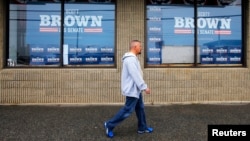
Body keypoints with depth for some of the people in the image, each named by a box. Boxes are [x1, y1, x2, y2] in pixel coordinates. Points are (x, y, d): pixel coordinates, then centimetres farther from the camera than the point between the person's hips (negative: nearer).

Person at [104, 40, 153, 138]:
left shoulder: (132, 58, 13)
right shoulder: (130, 59, -21)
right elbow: (136, 75, -26)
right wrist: (144, 87, -23)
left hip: (135, 89, 11)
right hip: (132, 90, -11)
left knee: (140, 108, 16)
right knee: (128, 110, -5)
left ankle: (142, 128, 28)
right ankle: (110, 125, 6)